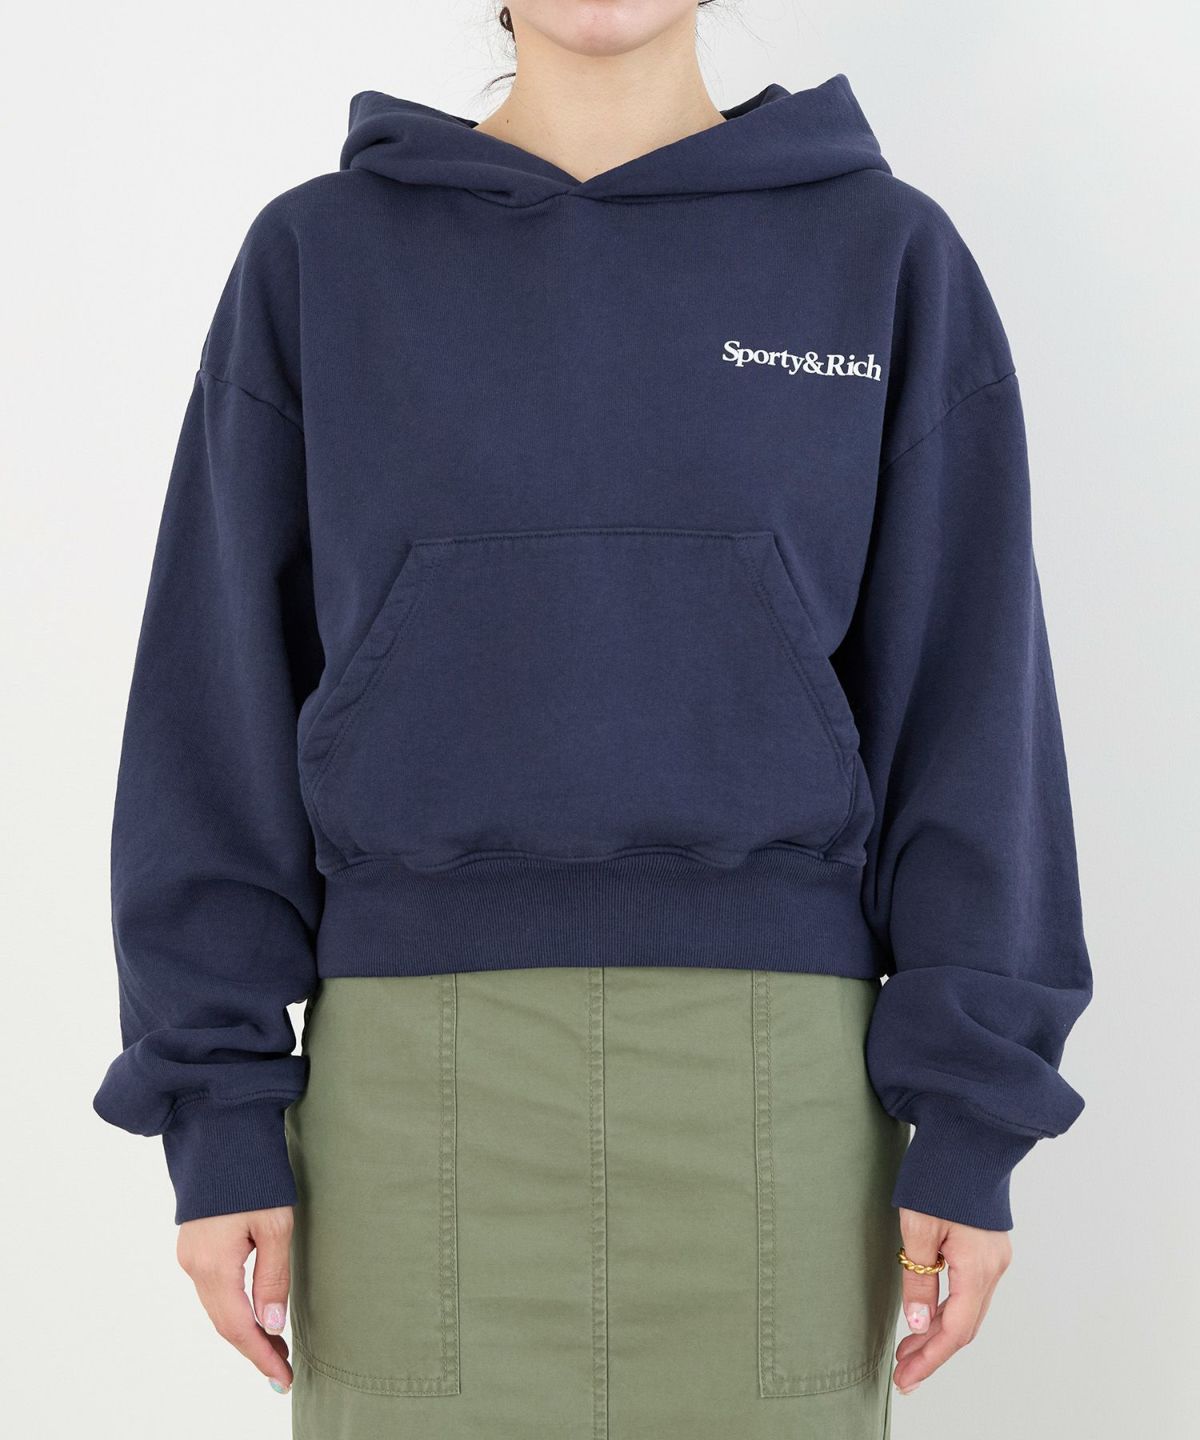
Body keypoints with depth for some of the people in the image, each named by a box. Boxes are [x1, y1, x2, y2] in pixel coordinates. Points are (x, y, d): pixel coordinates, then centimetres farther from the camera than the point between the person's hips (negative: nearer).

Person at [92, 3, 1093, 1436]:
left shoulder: (890, 258, 5)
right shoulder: (318, 258, 6)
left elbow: (962, 706, 2)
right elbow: (223, 698, 3)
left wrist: (969, 1121, -4)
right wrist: (220, 1116, -2)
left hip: (768, 1086, 0)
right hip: (425, 1084, 0)